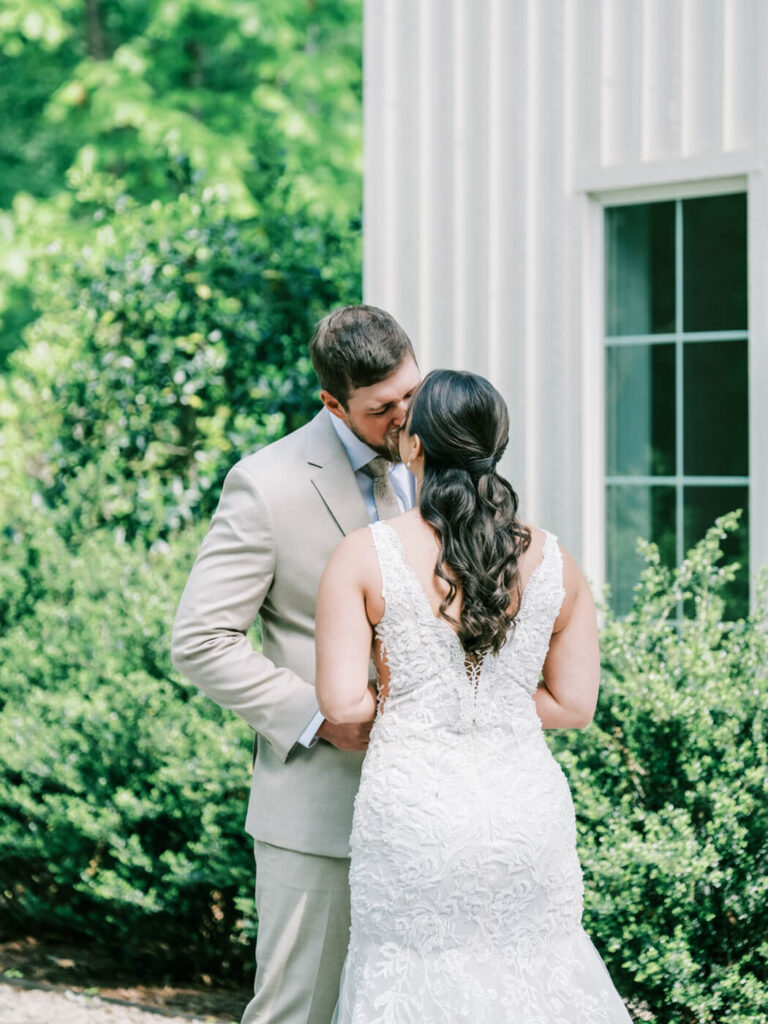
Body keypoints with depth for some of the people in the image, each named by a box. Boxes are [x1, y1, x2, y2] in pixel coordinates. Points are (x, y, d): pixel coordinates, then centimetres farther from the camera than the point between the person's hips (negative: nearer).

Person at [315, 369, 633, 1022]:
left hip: (411, 814, -2)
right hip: (526, 809, 2)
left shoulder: (364, 557, -6)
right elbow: (574, 705, 5)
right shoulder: (553, 563, 1)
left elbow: (342, 703, -10)